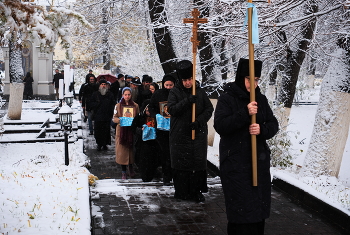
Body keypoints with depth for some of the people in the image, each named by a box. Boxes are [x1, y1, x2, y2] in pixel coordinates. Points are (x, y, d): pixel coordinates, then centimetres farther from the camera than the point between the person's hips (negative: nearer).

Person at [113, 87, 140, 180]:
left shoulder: (135, 105, 8)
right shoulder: (118, 106, 6)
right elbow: (114, 118, 5)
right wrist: (120, 120, -15)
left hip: (132, 130, 1)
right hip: (121, 131, -1)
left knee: (132, 149, 2)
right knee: (122, 150, -2)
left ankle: (131, 167, 25)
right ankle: (123, 172, 7)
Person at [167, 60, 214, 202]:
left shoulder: (200, 92, 5)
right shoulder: (174, 92, -1)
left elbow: (209, 108, 3)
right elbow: (171, 109, -13)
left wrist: (199, 121, -13)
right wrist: (187, 101, -27)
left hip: (198, 134, 2)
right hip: (180, 135, -1)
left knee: (198, 163, 3)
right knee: (180, 164, 3)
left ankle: (196, 191, 13)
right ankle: (181, 192, 14)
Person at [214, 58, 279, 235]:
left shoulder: (261, 99, 9)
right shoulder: (227, 99, -5)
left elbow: (274, 125, 8)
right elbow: (220, 126, -16)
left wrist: (262, 130, -14)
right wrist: (245, 113, -24)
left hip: (259, 160, 5)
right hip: (235, 162, -5)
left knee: (259, 205, 10)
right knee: (241, 206, -5)